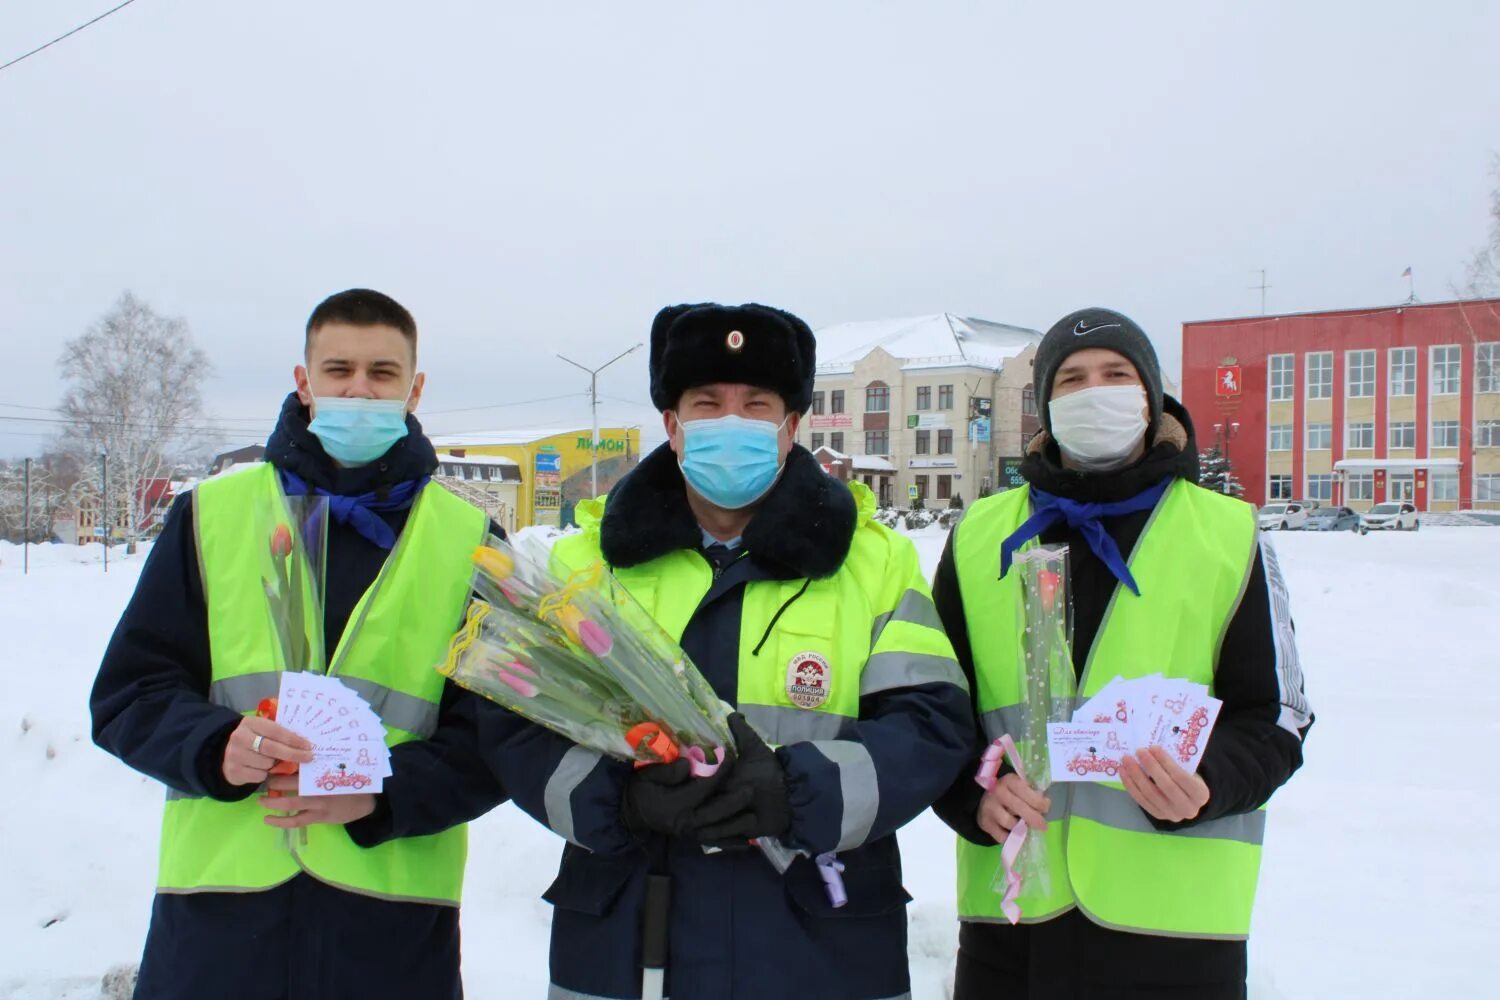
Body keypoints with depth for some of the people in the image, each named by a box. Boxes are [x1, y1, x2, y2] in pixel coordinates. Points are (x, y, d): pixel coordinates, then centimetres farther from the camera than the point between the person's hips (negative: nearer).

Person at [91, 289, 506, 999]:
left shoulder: (468, 541, 3)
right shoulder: (212, 514, 6)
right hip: (215, 896, 1)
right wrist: (216, 747, -14)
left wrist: (383, 792, -16)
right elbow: (127, 692, 6)